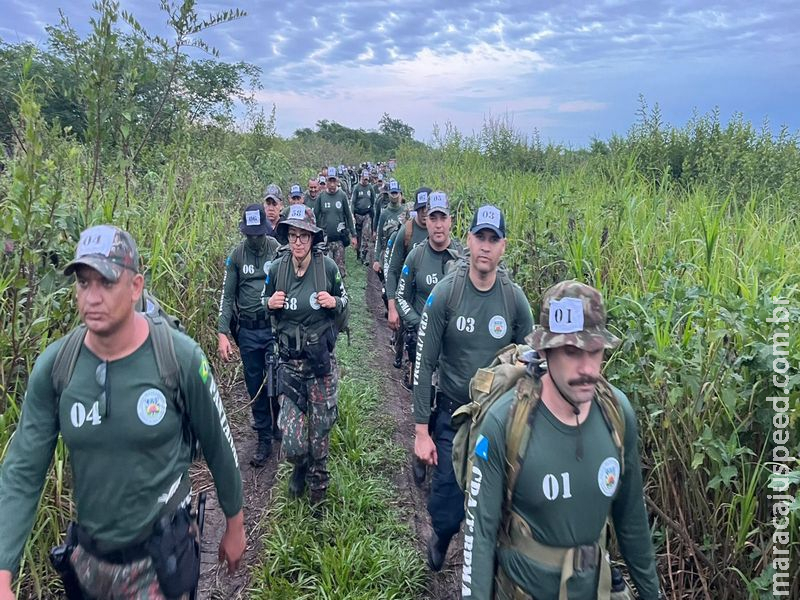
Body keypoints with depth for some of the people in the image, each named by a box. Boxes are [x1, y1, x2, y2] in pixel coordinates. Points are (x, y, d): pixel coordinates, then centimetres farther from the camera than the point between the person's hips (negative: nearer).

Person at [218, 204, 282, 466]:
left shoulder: (279, 250, -5)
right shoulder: (236, 255, 1)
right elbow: (227, 296, 3)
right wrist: (222, 333, -5)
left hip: (276, 327, -2)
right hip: (248, 330, 2)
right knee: (255, 386, 10)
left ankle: (278, 423, 30)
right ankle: (264, 439, 25)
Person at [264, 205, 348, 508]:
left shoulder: (327, 266, -6)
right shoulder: (276, 269, -2)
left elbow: (344, 300, 8)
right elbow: (265, 307, 13)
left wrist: (334, 302, -14)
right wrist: (271, 303, -10)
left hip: (322, 358, 0)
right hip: (290, 360, 1)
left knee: (321, 426, 11)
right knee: (292, 441, -3)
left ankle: (317, 481, 39)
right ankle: (300, 467, 34)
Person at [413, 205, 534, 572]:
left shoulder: (515, 298, -6)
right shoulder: (445, 293, -12)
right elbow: (424, 364, -8)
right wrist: (421, 431, -8)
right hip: (452, 418, -1)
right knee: (446, 512, 5)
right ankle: (440, 539, 43)